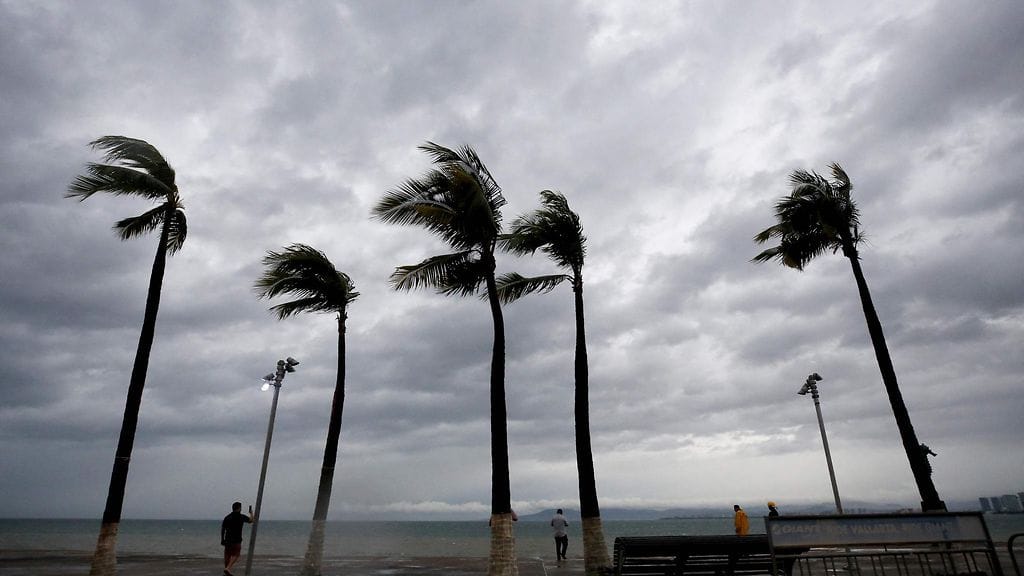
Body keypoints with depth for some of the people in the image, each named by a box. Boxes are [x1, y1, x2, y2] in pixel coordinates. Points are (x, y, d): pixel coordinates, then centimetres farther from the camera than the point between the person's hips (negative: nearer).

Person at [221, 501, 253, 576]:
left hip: (227, 540, 5)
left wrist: (222, 539, 15)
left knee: (227, 555, 13)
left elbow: (222, 529, 7)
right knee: (236, 555, 2)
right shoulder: (241, 517, -6)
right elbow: (251, 520, 7)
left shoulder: (227, 517, 6)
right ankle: (227, 568, -15)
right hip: (236, 540, -5)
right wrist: (251, 512, 24)